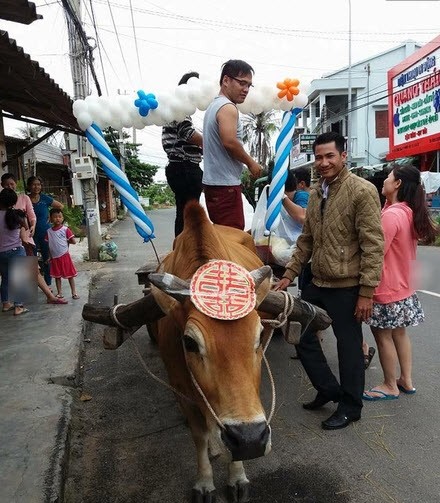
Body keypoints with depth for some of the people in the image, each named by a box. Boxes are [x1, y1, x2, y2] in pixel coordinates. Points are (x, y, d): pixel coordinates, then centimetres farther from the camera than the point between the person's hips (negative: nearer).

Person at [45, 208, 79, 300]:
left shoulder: (65, 229, -7)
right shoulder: (49, 231, 3)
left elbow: (73, 241, -9)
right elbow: (48, 244, 9)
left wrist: (65, 241, -2)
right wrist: (49, 256, 8)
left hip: (64, 255, -3)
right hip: (54, 257, 3)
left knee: (70, 275, 3)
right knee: (57, 276, 11)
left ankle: (74, 293, 9)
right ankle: (59, 293, 21)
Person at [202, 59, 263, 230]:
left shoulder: (214, 105, 19)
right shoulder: (228, 107, -11)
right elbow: (230, 142, -24)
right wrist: (251, 163, -9)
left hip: (213, 182, 10)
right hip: (226, 185, -10)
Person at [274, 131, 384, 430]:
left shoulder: (362, 191, -13)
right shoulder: (315, 193, 10)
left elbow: (373, 245, -16)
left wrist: (367, 291, -17)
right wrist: (289, 274, 10)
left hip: (346, 288, -8)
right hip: (318, 283, 8)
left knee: (349, 347, 7)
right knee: (300, 333, 16)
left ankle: (350, 407, 29)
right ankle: (328, 389, 36)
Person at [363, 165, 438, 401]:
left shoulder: (391, 214, -23)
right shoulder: (409, 212, 6)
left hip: (387, 288, -9)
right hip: (402, 286, 9)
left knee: (383, 336, 4)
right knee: (399, 332, 19)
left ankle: (390, 386, 18)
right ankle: (406, 380, 31)